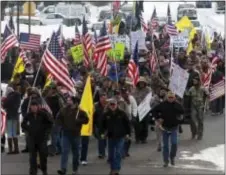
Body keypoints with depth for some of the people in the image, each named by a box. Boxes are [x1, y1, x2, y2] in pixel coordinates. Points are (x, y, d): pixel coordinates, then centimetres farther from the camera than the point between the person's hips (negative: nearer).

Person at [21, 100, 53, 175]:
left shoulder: (43, 114, -7)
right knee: (32, 155, -1)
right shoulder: (29, 115, 0)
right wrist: (27, 130, 4)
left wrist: (46, 131, -3)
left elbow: (50, 122, 2)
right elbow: (23, 124, 15)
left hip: (42, 137, -2)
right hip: (32, 138, 2)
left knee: (43, 155, 2)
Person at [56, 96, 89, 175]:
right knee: (64, 151, -10)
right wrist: (62, 125, -1)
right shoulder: (63, 110, 3)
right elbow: (58, 119, 15)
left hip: (76, 134, -1)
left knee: (75, 152, 10)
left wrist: (78, 121, -16)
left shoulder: (79, 111, -5)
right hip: (65, 134, 1)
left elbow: (86, 120, -5)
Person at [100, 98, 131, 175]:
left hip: (120, 137, -3)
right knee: (111, 154, 10)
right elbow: (102, 124, 8)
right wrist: (102, 133, -2)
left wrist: (128, 133, 0)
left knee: (118, 153, -12)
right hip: (110, 137, 3)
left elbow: (127, 123, 2)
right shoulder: (106, 114, 0)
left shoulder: (121, 113, -5)